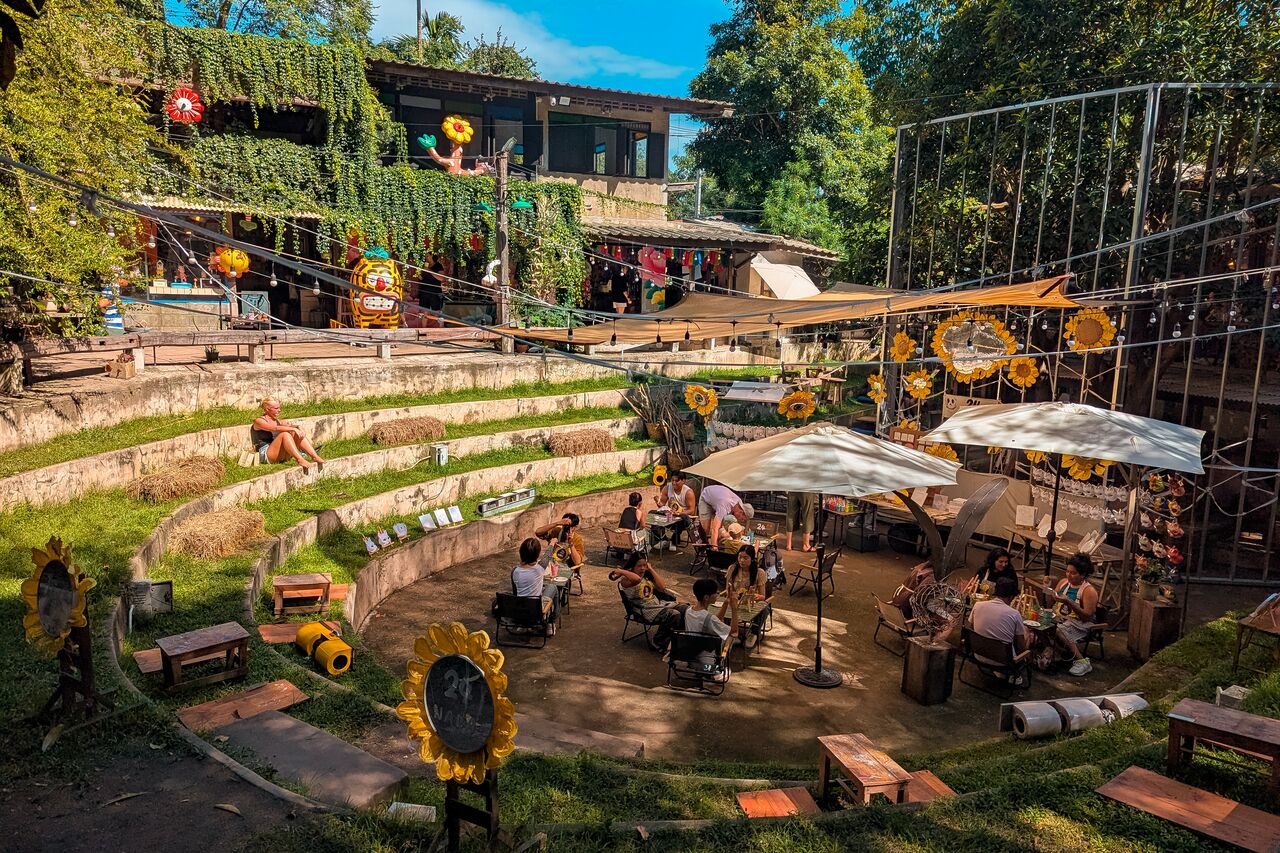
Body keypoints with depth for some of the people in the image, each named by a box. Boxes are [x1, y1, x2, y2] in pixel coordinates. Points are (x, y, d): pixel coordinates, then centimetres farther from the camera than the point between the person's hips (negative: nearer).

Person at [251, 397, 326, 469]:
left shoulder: (277, 421, 21)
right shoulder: (259, 421, -2)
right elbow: (275, 428, -21)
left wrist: (298, 427, -16)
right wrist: (293, 429, -28)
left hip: (282, 455, 7)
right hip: (266, 455, -7)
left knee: (297, 434, -13)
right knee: (285, 434, -29)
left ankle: (315, 457, -27)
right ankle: (300, 460, -44)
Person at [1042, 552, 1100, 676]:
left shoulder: (1089, 591, -11)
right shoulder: (1064, 582, 8)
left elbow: (1087, 615, -18)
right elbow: (1051, 601, 14)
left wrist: (1069, 602, -27)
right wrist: (1047, 586, -3)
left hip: (1079, 623, -6)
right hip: (1060, 618, 6)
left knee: (1059, 631, -33)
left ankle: (1082, 662, -19)